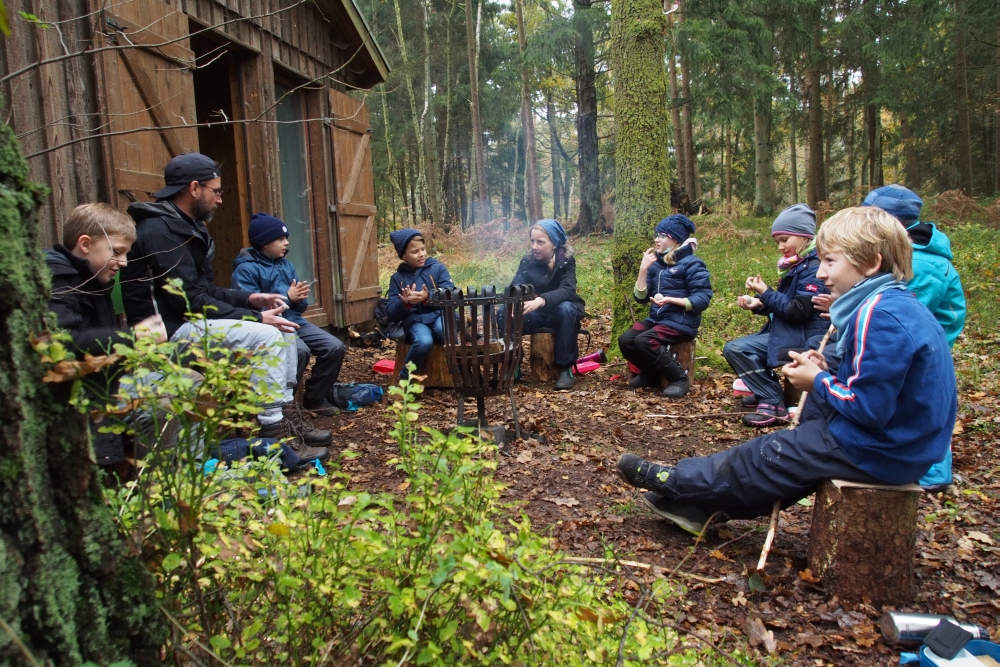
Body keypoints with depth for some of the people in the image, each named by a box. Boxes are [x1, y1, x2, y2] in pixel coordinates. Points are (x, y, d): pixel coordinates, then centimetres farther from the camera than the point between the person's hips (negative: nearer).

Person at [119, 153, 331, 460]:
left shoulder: (185, 226, 14)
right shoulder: (161, 230, -18)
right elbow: (190, 300, -23)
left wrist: (250, 298, 2)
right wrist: (256, 317, -20)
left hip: (189, 319, 10)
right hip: (169, 328, -10)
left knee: (283, 329, 3)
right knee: (266, 337, -24)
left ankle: (284, 415, 7)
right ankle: (272, 434, -15)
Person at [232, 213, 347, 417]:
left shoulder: (286, 264, 13)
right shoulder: (245, 269, -9)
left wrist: (299, 298, -10)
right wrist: (286, 297, -21)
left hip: (294, 321, 7)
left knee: (335, 347, -7)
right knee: (300, 350, -33)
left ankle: (314, 398, 11)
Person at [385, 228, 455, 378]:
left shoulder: (438, 268, 8)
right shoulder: (397, 278, 11)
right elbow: (391, 315, 6)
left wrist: (429, 297, -21)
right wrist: (404, 303, -16)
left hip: (439, 315, 0)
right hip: (415, 321, 0)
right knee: (423, 342, -35)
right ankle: (405, 378, -10)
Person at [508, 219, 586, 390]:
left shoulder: (566, 261, -13)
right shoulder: (527, 261, -3)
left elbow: (567, 290, -31)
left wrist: (541, 300, -50)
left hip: (561, 313, -2)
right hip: (537, 314, 2)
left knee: (566, 308, -38)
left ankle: (566, 368, -28)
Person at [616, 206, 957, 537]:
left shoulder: (881, 316, -25)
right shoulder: (899, 306, 7)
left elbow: (869, 407, -27)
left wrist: (819, 383, -11)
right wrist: (829, 373, 1)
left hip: (881, 449, -10)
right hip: (902, 440, 10)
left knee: (768, 456, 1)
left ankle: (675, 482, 19)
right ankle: (702, 503, 20)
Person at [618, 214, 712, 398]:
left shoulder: (691, 263, -8)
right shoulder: (656, 263, 9)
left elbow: (702, 299, -15)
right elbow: (641, 297, 6)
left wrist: (669, 300, -24)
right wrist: (643, 269, -4)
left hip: (681, 322, -6)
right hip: (656, 319, 6)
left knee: (644, 341, -28)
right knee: (625, 340, -15)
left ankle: (680, 378, -10)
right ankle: (650, 374, 10)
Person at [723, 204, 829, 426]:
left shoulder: (815, 267, -16)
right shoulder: (795, 264, 12)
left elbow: (798, 310, -22)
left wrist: (765, 292, -16)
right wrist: (758, 303, -1)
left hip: (803, 338, -10)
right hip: (784, 331, 10)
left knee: (738, 349, -19)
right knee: (733, 348, 4)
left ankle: (774, 403, -12)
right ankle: (767, 394, 8)